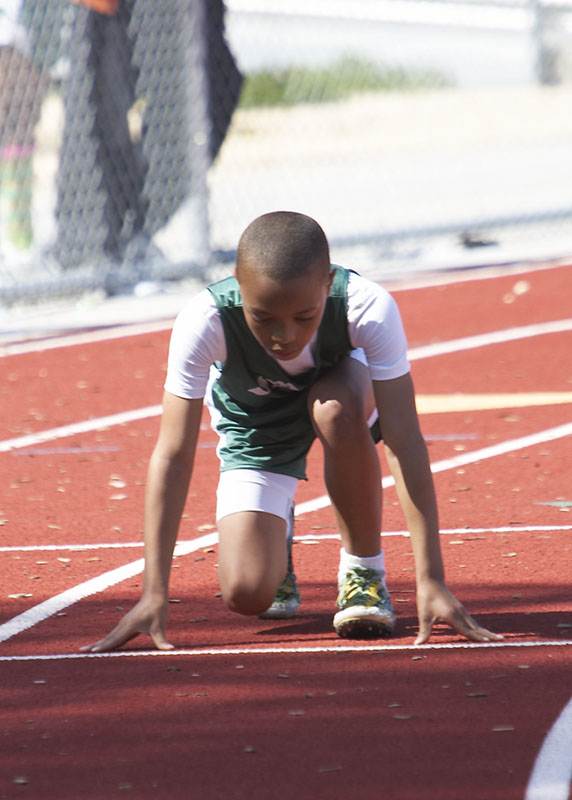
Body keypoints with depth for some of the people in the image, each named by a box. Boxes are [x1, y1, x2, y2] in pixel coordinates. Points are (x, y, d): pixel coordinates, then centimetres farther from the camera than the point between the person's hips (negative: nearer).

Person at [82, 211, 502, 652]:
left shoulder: (369, 309, -38)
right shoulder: (204, 321, -37)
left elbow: (405, 443, -37)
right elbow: (173, 455, -33)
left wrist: (431, 580, -41)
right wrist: (154, 594, -35)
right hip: (255, 429, 0)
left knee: (336, 407, -38)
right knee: (248, 594, -18)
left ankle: (365, 570, -15)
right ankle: (277, 538, 19)